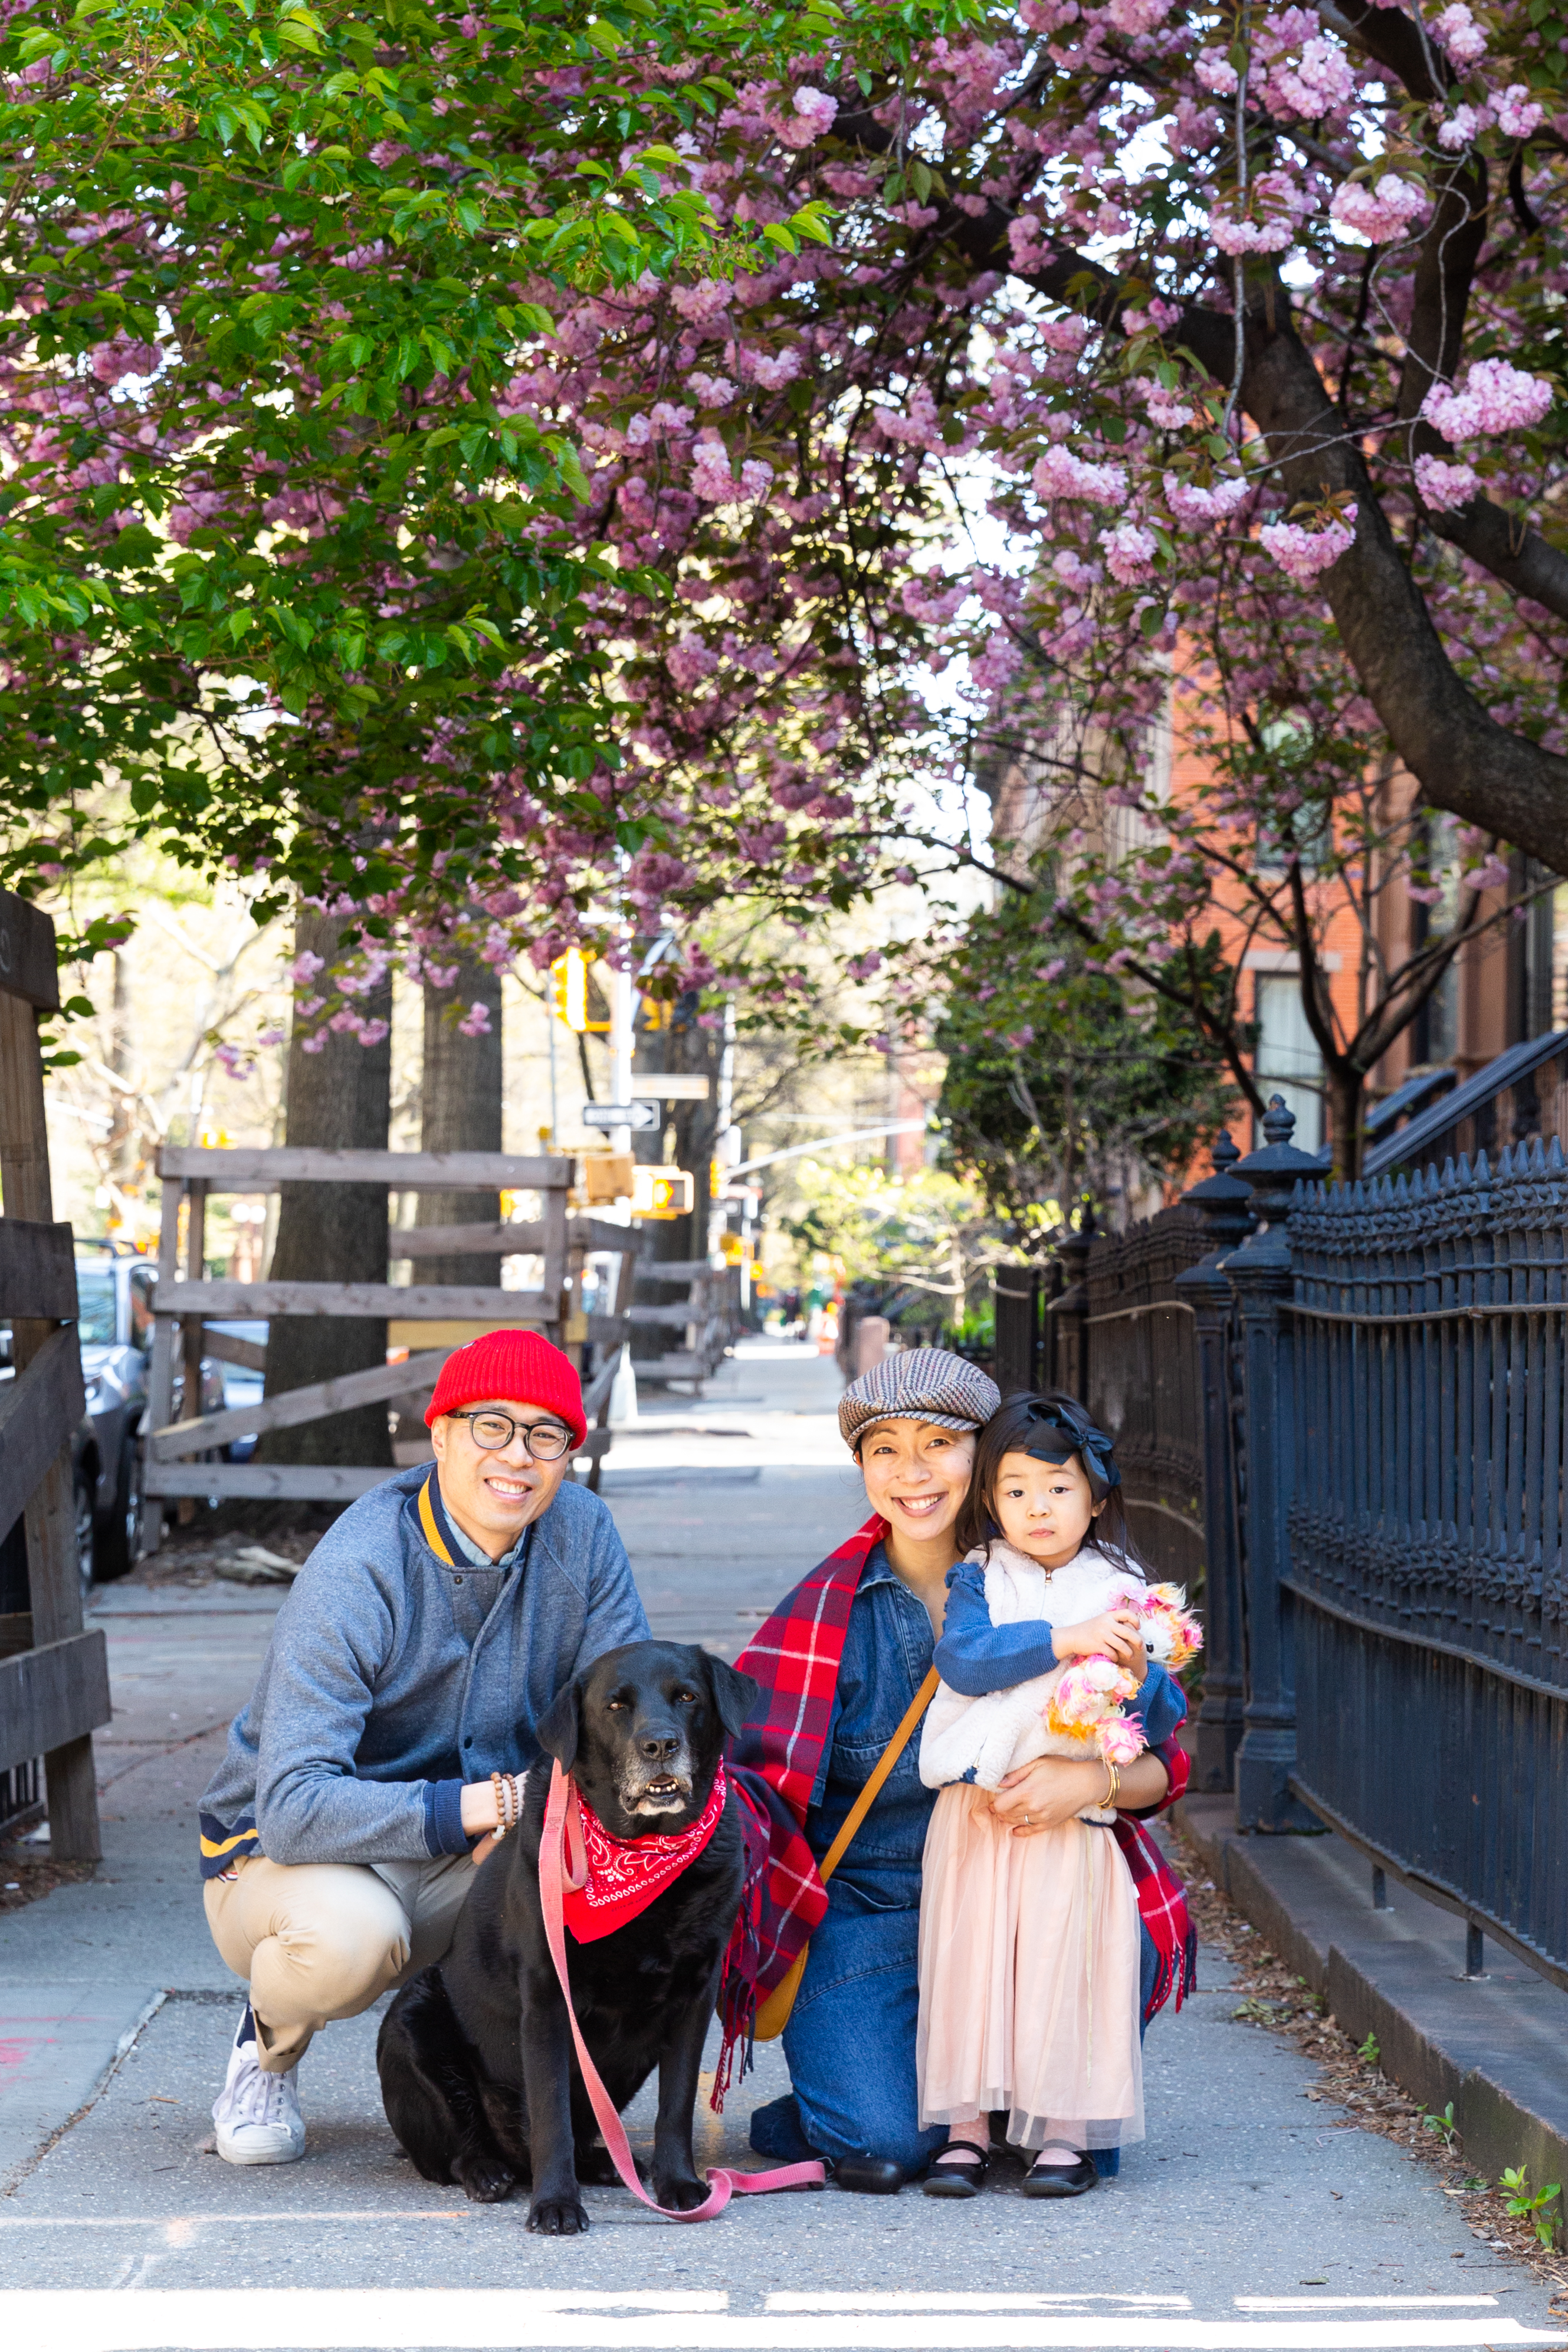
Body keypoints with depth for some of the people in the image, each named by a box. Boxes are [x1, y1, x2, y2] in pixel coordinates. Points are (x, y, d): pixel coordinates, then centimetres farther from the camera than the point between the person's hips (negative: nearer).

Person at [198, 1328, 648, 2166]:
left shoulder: (581, 1534, -8)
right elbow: (295, 1808, -31)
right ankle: (269, 2043, 0)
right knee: (349, 1934, -38)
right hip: (289, 1853, -4)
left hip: (470, 1862, 4)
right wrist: (477, 1805, -40)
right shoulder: (355, 1577, -25)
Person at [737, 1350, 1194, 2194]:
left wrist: (1094, 1778, -24)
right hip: (868, 1913, -2)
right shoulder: (829, 1606, -1)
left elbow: (1162, 1765, -1)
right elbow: (749, 1761, -3)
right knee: (886, 2140, -23)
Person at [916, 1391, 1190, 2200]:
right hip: (977, 1810, 0)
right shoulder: (978, 1579, 7)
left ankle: (1067, 2132, 6)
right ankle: (966, 2126, 8)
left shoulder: (1120, 1590, 7)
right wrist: (1065, 1641, -20)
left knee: (1063, 1960, -2)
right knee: (969, 1957, 0)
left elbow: (1163, 1724, 6)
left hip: (1073, 1819, 0)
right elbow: (962, 1658, -14)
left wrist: (1138, 1672, -15)